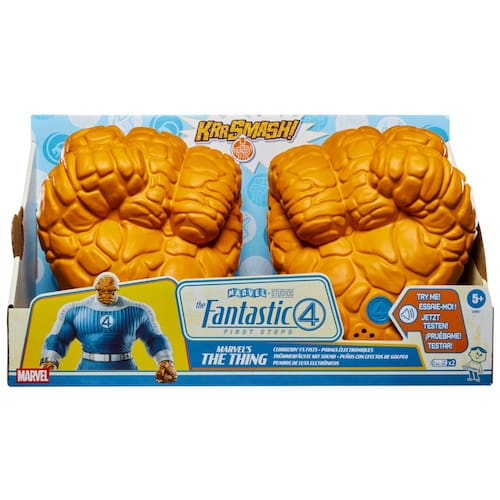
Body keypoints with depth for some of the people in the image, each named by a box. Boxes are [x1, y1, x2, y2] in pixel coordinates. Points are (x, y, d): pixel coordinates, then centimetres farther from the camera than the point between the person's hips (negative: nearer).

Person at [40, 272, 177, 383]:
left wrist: (166, 362, -8)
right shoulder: (74, 310, 7)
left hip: (124, 371, 0)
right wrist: (49, 362, -12)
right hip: (88, 370, 1)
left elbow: (155, 339, 10)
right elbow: (58, 339, 9)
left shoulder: (137, 311, 6)